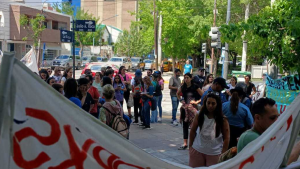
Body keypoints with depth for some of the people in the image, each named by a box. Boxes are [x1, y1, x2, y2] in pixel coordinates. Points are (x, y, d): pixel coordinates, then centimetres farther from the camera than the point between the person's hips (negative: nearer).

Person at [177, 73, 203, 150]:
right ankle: (185, 144, 14)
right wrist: (180, 100, 10)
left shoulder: (195, 87, -7)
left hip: (192, 108, -5)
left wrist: (197, 101, -12)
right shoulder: (183, 87, 6)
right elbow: (178, 94, 25)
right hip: (185, 108, 5)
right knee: (185, 126, 7)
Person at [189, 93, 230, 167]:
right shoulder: (199, 116, -5)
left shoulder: (222, 120, -10)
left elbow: (226, 138, -6)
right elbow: (193, 131, 4)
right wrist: (190, 146, 3)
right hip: (197, 151, 2)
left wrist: (223, 154, -8)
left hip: (214, 153, -2)